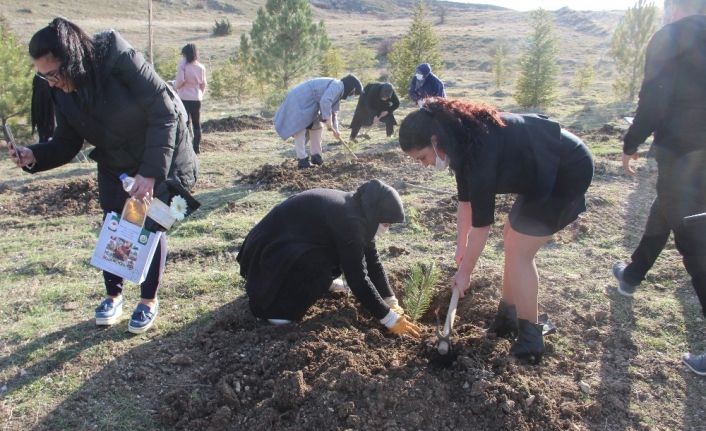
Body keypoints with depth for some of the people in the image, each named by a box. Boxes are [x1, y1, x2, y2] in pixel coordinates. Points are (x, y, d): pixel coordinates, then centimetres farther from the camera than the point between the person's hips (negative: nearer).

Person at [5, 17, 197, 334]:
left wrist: (150, 172, -30)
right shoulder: (61, 92, -10)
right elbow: (67, 143, -2)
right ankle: (113, 295, 27)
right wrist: (34, 156, -24)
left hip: (161, 160, -5)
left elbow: (165, 114, -28)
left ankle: (149, 301, 18)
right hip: (115, 167, 5)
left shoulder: (121, 60, -29)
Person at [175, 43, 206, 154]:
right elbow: (203, 84, 9)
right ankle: (196, 147, 14)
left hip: (184, 98, -4)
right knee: (197, 124, 10)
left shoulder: (182, 65, -9)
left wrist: (175, 85, 5)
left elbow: (180, 81, -16)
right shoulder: (201, 67, 5)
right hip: (197, 99, 4)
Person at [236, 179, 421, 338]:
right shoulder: (349, 220, -30)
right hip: (272, 248, -9)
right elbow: (358, 278, -29)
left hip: (295, 241, 9)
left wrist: (393, 303, 2)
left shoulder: (358, 210, -3)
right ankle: (271, 301, -9)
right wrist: (391, 319, -22)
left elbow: (372, 260, 3)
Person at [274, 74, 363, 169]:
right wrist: (327, 119, -25)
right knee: (300, 131, -11)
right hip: (299, 101, -11)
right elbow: (325, 101, -32)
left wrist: (335, 130, 11)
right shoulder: (337, 86, -16)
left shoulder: (338, 93, 16)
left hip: (307, 104, 11)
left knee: (316, 128, 14)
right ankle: (302, 159, -10)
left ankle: (316, 156, 18)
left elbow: (333, 113, 20)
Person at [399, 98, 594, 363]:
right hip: (543, 171, 9)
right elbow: (466, 199, 8)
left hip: (567, 172, -9)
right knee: (511, 239, 13)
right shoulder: (464, 138, -4)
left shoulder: (480, 150, -32)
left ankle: (529, 342, 7)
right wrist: (461, 246, 12)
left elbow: (482, 223, -25)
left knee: (518, 252, -6)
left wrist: (464, 273, -13)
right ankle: (507, 317, 26)